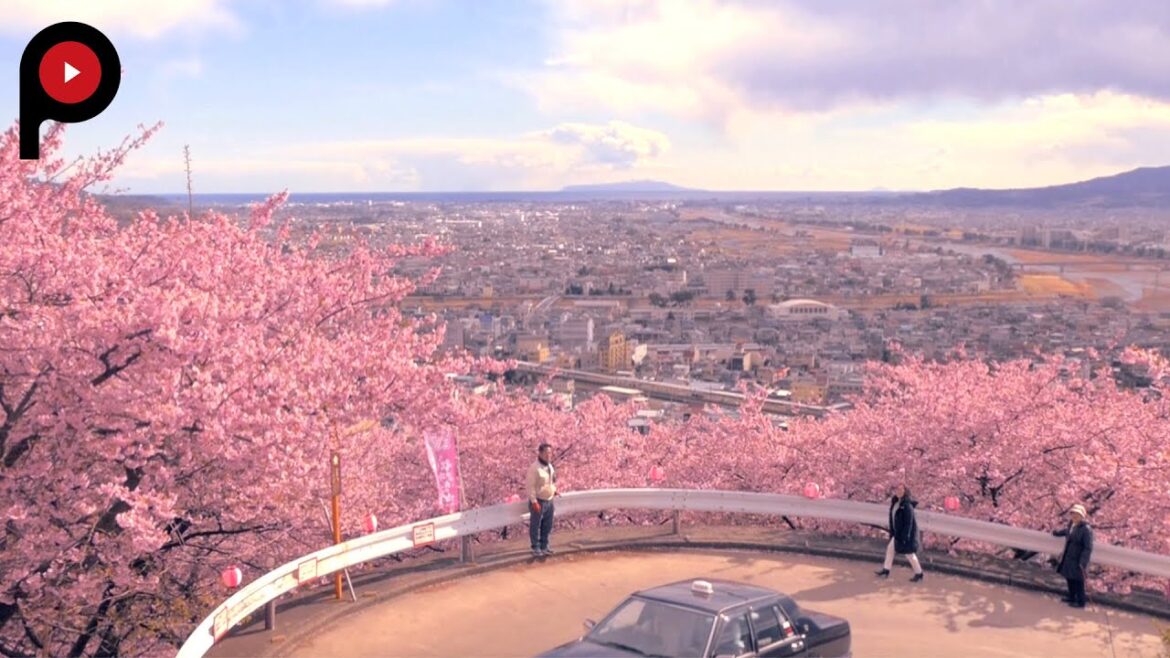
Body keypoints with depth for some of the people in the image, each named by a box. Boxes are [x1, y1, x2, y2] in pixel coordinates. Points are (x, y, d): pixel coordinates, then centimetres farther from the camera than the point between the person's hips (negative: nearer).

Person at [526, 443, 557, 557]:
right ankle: (536, 548, 15)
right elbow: (531, 486, -19)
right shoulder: (535, 468, -19)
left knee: (547, 526, 16)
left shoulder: (550, 466, 6)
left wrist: (554, 490, 11)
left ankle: (544, 546, 29)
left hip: (549, 501, 8)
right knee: (535, 526, 4)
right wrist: (534, 501, -20)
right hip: (539, 501, -8)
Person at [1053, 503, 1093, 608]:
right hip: (1069, 558, 8)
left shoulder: (1086, 529, -24)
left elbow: (1088, 548, -25)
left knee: (1078, 581, 2)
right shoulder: (1072, 525, 1)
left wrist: (1083, 563, -29)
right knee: (1069, 578, 19)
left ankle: (1081, 602, 15)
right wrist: (1057, 533, 45)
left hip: (1078, 559, -8)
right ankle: (1072, 597, 36)